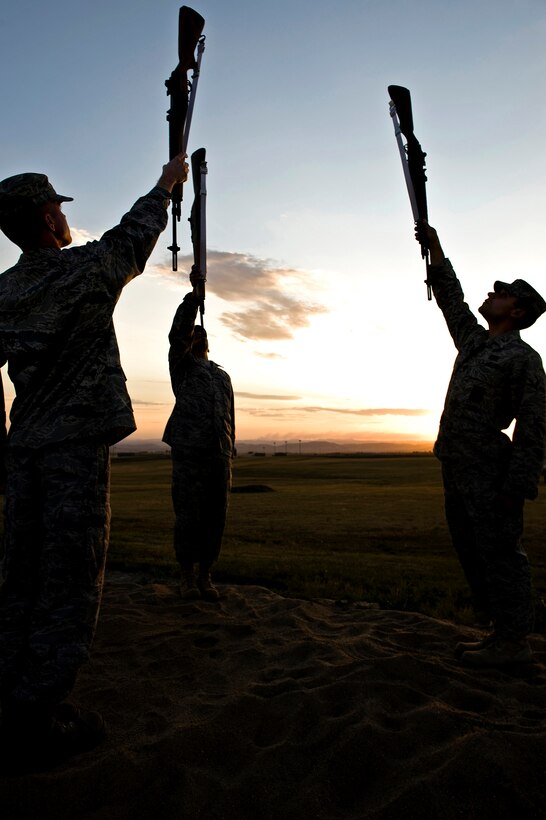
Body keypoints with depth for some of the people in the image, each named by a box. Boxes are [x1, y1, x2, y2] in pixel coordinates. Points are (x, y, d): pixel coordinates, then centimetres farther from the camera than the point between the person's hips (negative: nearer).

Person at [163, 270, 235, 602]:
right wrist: (194, 293, -14)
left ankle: (206, 577, 16)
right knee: (188, 518, -2)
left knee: (215, 519, 4)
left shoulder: (223, 376, 25)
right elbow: (179, 330, -8)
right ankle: (187, 577, 12)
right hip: (189, 454, -4)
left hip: (220, 457, 4)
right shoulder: (182, 364, 12)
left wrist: (231, 458, 15)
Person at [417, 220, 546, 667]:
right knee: (474, 553, 11)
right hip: (457, 469, 9)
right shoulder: (474, 341, 16)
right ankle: (502, 633, 22)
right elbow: (451, 298, 27)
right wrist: (435, 247, 28)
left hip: (489, 473, -8)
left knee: (500, 552, -2)